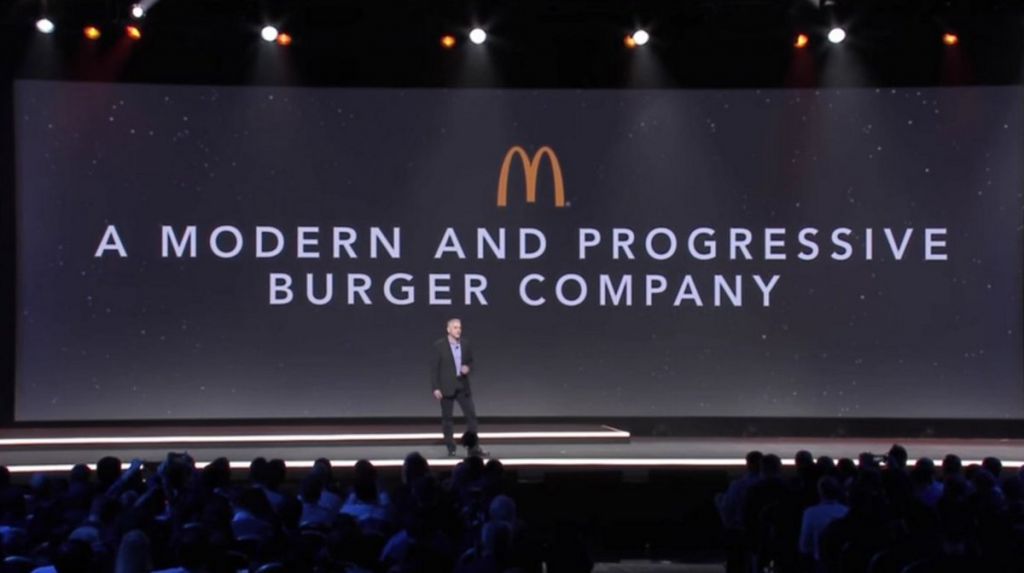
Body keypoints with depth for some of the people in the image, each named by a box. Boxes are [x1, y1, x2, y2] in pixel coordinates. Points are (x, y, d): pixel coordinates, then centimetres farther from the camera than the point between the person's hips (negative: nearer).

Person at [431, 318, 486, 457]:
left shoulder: (465, 345, 5)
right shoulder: (439, 345, -7)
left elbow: (470, 362, 17)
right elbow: (434, 368, -7)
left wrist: (468, 368, -8)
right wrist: (435, 388, -12)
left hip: (463, 386, 3)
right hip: (446, 387, -3)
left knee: (471, 415, -2)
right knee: (447, 418, 4)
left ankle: (474, 448, 2)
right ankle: (451, 449, 13)